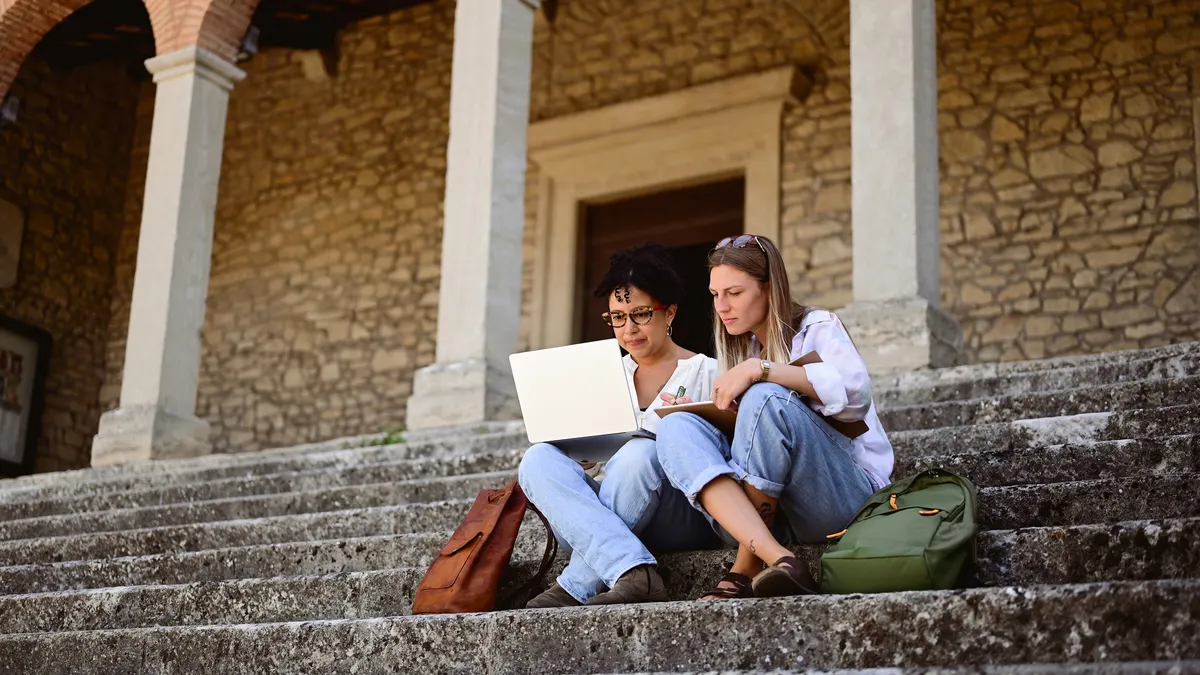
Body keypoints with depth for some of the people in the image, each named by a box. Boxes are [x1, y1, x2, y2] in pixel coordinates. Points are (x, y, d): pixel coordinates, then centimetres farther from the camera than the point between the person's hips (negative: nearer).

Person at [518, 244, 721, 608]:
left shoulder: (706, 373, 8)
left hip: (680, 520, -4)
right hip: (606, 518, 4)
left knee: (641, 452, -34)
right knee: (539, 459, -23)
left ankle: (575, 588, -33)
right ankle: (634, 573, -42)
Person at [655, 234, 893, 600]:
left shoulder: (816, 327, 4)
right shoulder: (743, 348, 23)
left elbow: (855, 390, -18)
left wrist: (760, 370, -23)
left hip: (846, 493, -5)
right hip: (770, 506, 6)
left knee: (765, 399, -31)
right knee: (676, 428, -18)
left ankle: (746, 570, -28)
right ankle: (778, 560, -38)